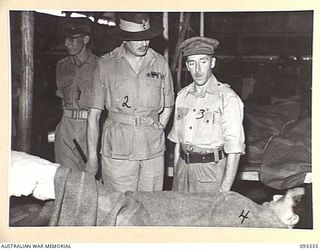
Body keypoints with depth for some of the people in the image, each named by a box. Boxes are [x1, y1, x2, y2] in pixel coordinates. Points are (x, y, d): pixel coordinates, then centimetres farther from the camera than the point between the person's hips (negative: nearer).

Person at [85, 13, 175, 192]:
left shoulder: (161, 64, 7)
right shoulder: (106, 64, 2)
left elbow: (168, 106, 20)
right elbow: (94, 113, 4)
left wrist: (159, 128, 5)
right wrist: (92, 155, 3)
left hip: (153, 149, 2)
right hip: (117, 150, -2)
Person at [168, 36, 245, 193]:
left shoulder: (227, 98, -10)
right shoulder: (182, 96, 7)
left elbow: (234, 150, -13)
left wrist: (225, 189, -17)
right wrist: (175, 177, 9)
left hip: (212, 169, -4)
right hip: (183, 167, 5)